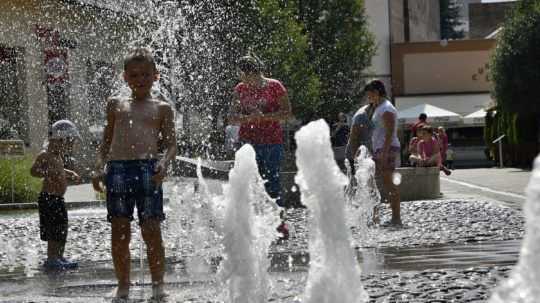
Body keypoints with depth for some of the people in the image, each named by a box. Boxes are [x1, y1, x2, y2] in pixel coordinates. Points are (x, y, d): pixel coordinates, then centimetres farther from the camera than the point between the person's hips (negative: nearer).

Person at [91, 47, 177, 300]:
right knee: (119, 232, 3)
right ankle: (123, 287, 12)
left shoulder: (161, 108, 12)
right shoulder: (115, 105, 19)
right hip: (117, 169, 2)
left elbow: (171, 144, 6)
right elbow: (106, 142, 21)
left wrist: (164, 163, -14)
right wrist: (99, 168, 7)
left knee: (152, 231, -4)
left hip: (147, 169, -2)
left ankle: (158, 286, 6)